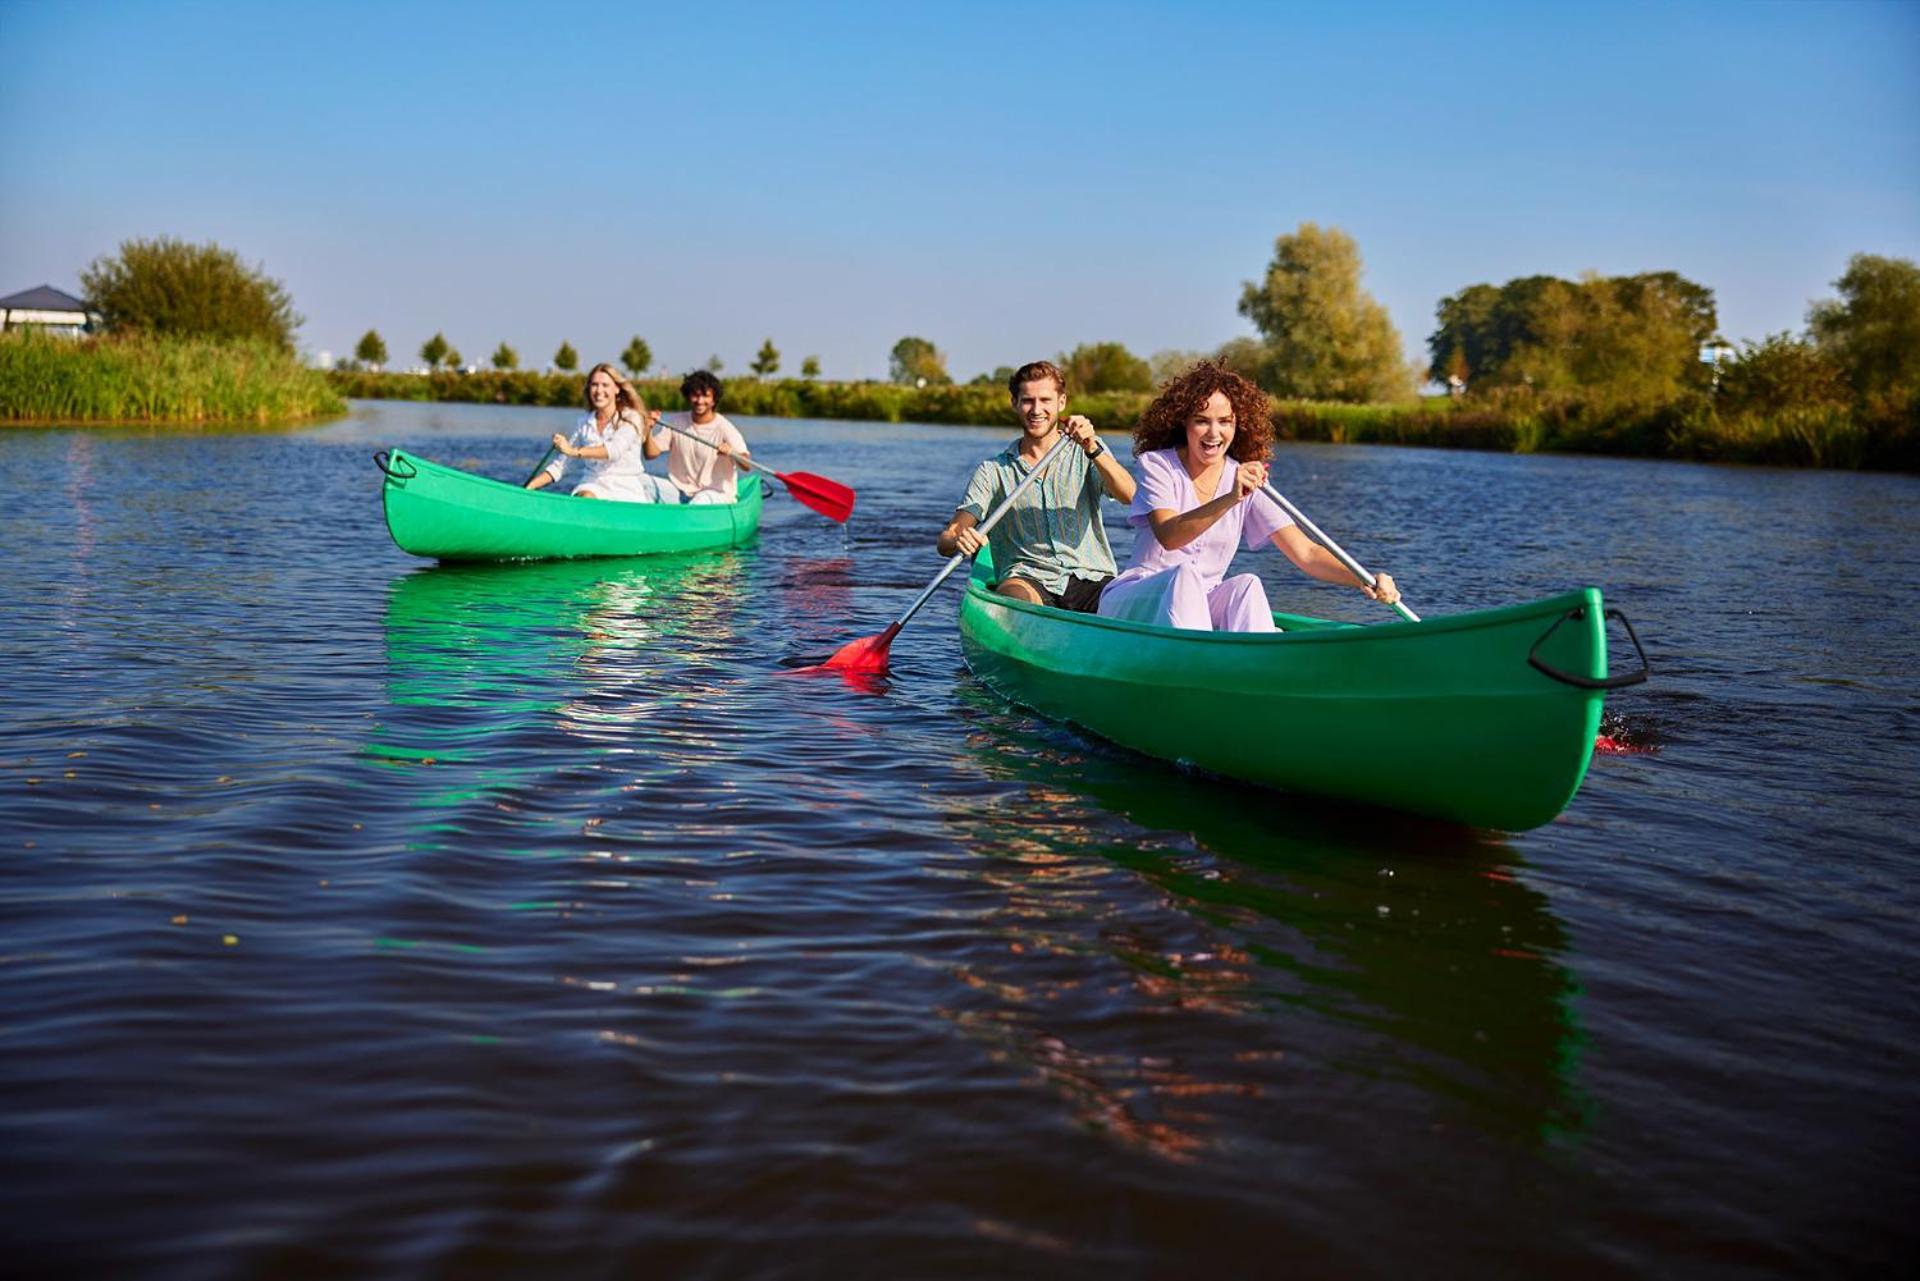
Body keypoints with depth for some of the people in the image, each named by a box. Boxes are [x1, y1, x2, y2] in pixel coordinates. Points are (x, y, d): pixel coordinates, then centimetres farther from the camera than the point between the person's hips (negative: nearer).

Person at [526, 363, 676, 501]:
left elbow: (616, 449, -22)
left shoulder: (631, 418, -2)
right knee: (585, 500, -33)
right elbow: (560, 465, 12)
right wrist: (530, 486, -3)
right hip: (594, 485, 0)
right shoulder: (584, 424, 12)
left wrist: (574, 452, -33)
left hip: (627, 490, 0)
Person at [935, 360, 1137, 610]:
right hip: (1028, 580, -1)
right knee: (1017, 598, -36)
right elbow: (944, 540, 4)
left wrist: (1093, 449, -22)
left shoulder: (1087, 454, 13)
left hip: (1091, 580, 1)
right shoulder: (993, 471, 11)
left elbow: (1129, 495, -7)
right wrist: (957, 541, -22)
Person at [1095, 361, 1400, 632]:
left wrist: (1363, 581, -25)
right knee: (1185, 574, -33)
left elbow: (1306, 553, -7)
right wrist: (1230, 499, -42)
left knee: (1247, 585, -26)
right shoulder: (1156, 465, -7)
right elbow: (1168, 536, -27)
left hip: (1201, 610, 3)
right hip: (1132, 601, -3)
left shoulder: (1248, 480, 1)